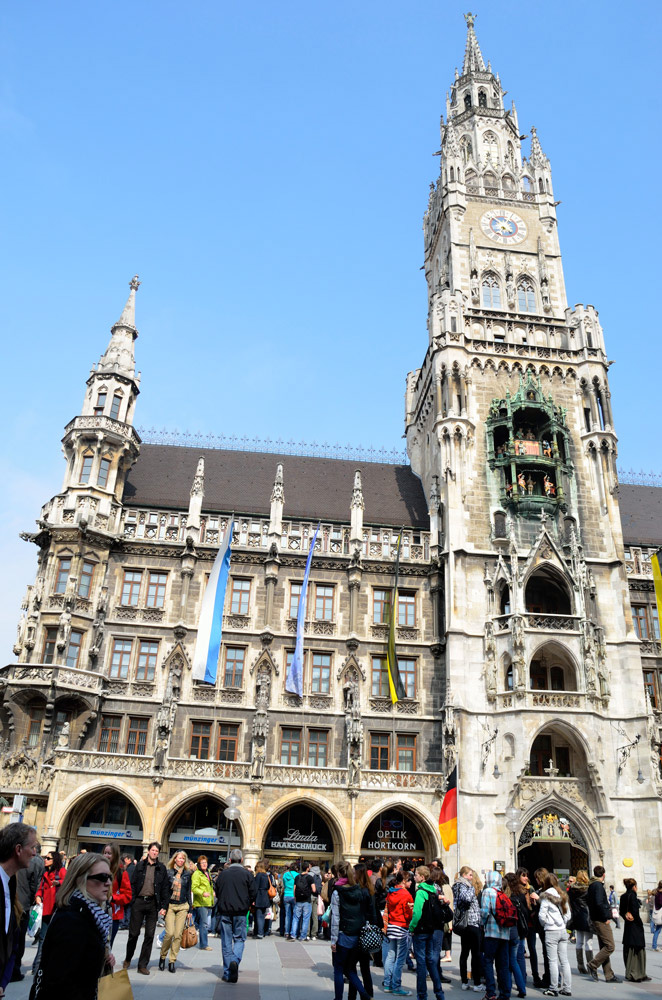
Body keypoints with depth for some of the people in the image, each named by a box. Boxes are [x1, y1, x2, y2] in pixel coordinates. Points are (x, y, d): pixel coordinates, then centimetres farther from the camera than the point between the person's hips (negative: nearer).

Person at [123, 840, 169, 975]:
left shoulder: (161, 868, 5)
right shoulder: (140, 865, 3)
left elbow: (165, 888, 5)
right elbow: (132, 884, 3)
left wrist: (164, 906, -1)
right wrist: (131, 900, -7)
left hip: (153, 903, 1)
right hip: (139, 902, -1)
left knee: (149, 935, 2)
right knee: (134, 933, 5)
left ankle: (143, 965, 13)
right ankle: (128, 959, 29)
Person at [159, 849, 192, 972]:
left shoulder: (187, 874, 8)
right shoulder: (168, 872, 0)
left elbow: (188, 892, 12)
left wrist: (190, 909, 10)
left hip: (182, 907, 2)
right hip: (170, 905, -2)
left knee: (178, 934, -1)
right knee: (170, 933, -11)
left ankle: (172, 961, 11)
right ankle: (162, 956, 12)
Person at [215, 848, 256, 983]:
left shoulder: (223, 874, 1)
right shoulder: (247, 874, -4)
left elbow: (217, 892, 7)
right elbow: (253, 894, -2)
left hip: (225, 911, 1)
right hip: (241, 912, -1)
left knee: (226, 941, 9)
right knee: (239, 939, 10)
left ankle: (228, 973, 10)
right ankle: (235, 960, -17)